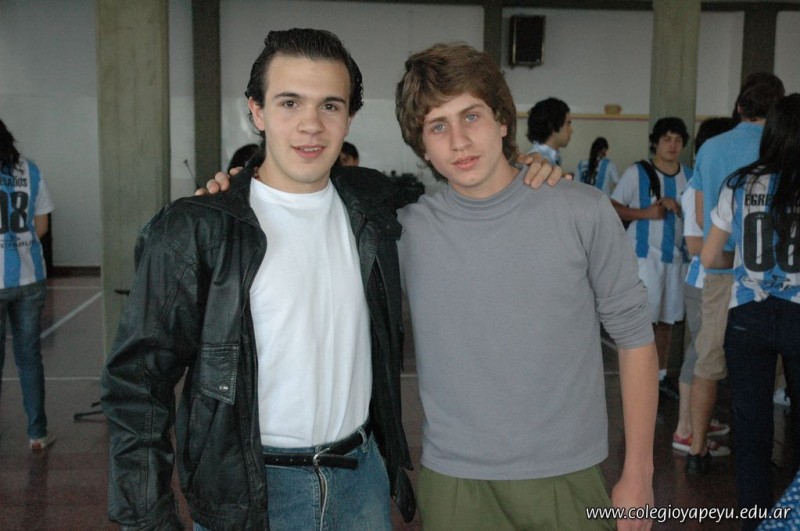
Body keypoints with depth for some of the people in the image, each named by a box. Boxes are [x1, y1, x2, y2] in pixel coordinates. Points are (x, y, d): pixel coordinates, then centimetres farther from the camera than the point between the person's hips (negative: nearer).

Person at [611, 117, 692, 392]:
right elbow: (613, 207, -6)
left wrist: (678, 208, -6)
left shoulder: (689, 175, 9)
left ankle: (660, 374, 25)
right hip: (644, 255, -5)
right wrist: (645, 213, -18)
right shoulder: (637, 172, -4)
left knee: (667, 319, 12)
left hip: (676, 255, 5)